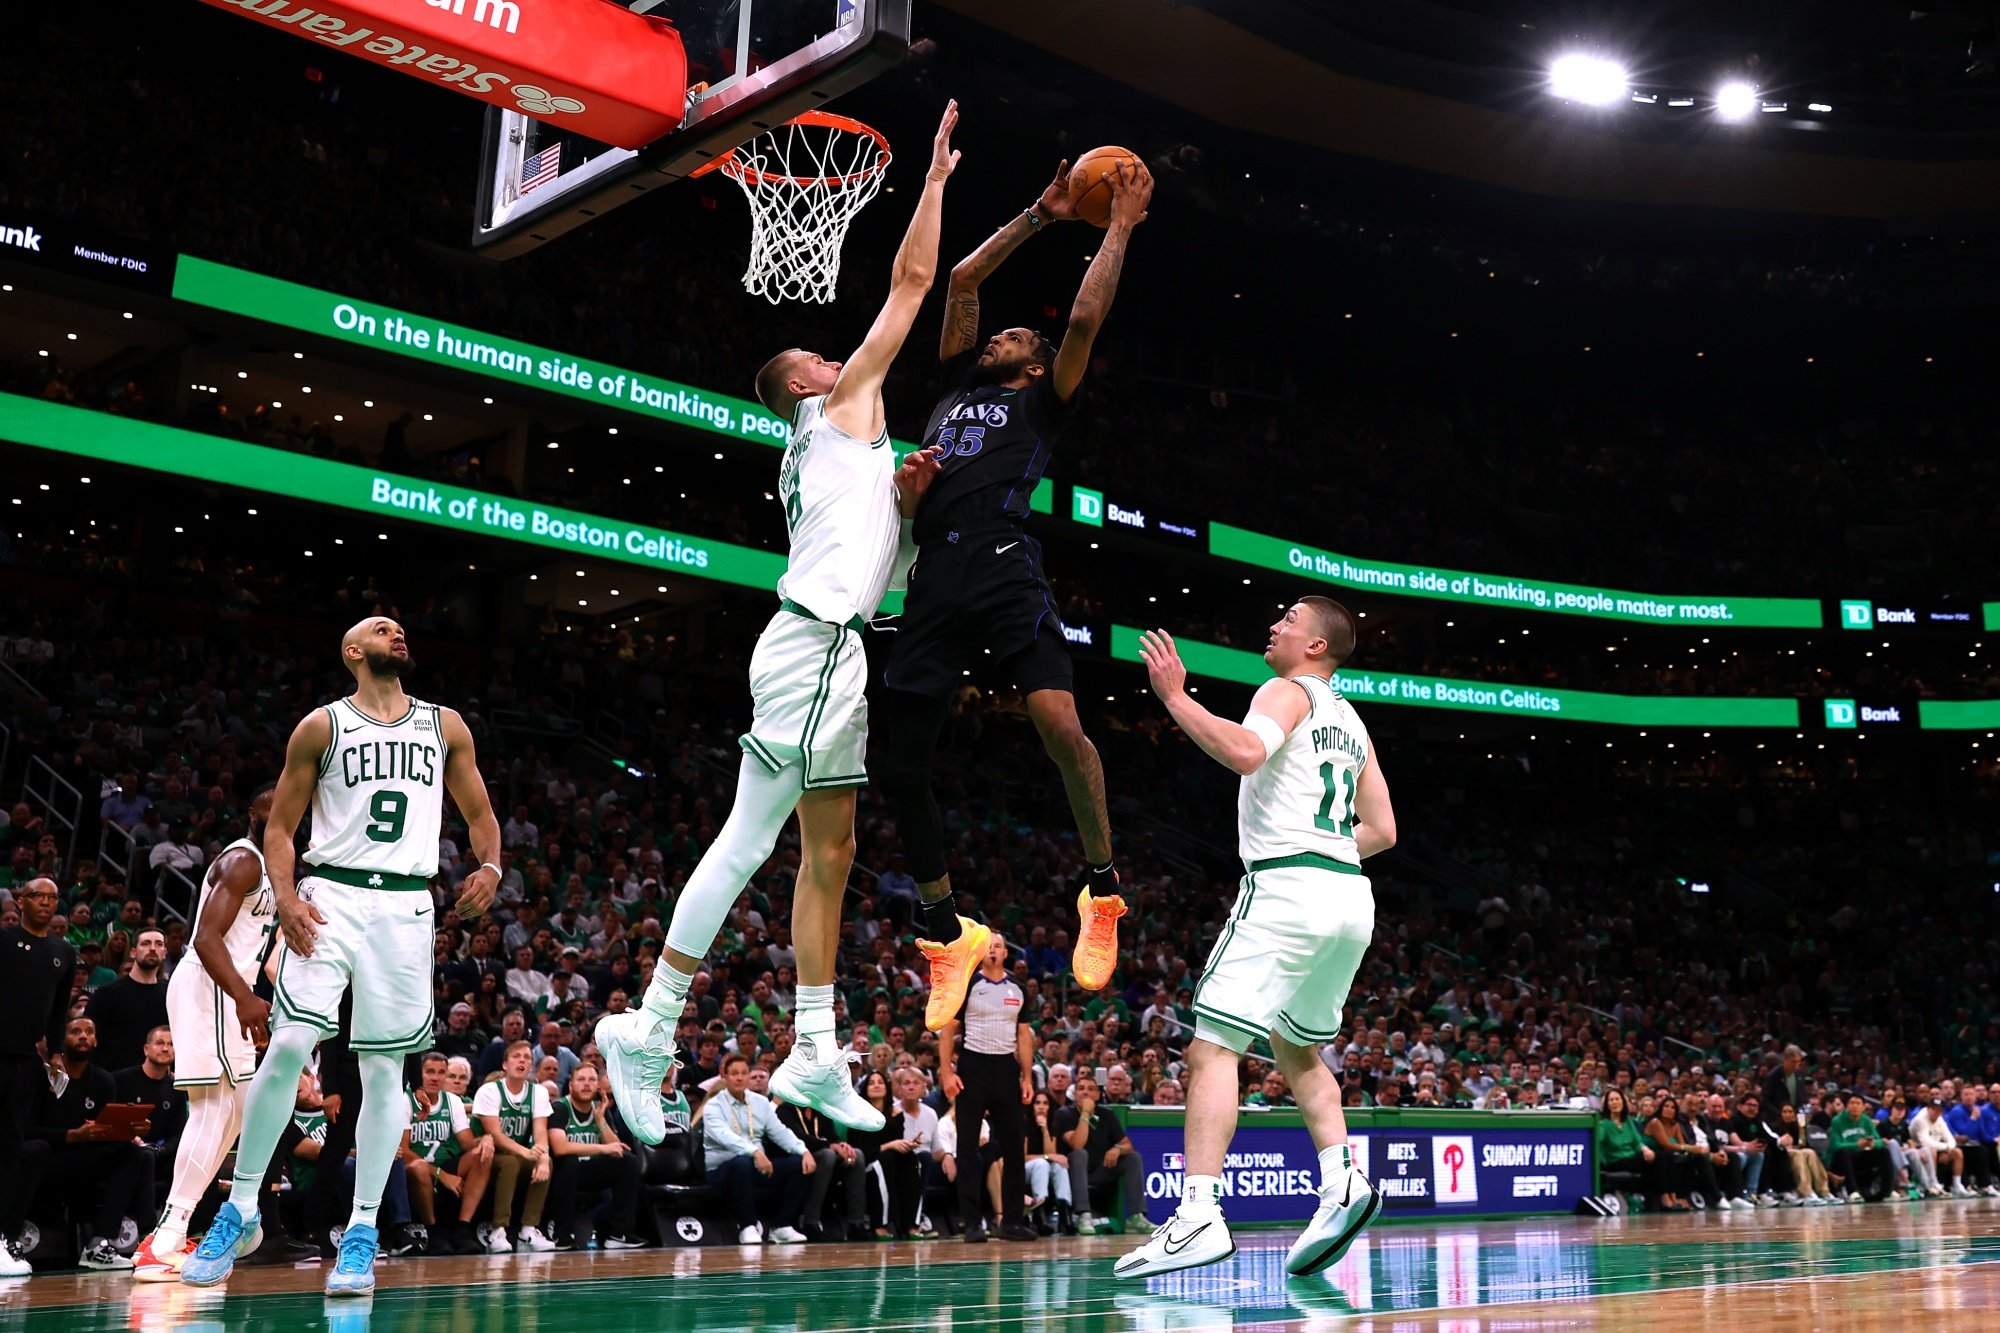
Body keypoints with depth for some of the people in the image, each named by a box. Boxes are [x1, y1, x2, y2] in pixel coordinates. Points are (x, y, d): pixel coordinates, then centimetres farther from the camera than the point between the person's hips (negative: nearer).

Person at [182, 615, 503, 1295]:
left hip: (405, 907, 2)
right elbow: (279, 826, 6)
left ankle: (362, 1232, 8)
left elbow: (479, 813, 19)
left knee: (384, 1069, 1)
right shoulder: (322, 726, 6)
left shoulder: (445, 726, 13)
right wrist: (286, 897, -11)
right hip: (330, 895, -2)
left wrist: (490, 865, -2)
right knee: (289, 1045, -15)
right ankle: (240, 1209, 1)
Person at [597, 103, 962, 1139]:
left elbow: (869, 553, 26)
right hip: (810, 646, -10)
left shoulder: (824, 453, 27)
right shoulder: (845, 401, 5)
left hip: (833, 653, 10)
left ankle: (815, 1055, 10)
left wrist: (903, 498, 16)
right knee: (747, 842, -11)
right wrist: (936, 177, 12)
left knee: (829, 853, 8)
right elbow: (910, 280, 4)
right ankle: (647, 1030, -7)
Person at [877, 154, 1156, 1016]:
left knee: (1061, 727, -25)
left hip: (1005, 573, -5)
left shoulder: (1040, 401, 18)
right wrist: (1039, 218, 33)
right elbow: (962, 279, 30)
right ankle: (948, 934, 17)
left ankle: (1101, 890, -4)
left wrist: (1120, 230, 14)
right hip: (934, 584, 5)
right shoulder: (957, 382, 30)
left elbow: (1085, 318, 6)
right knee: (899, 768, 1)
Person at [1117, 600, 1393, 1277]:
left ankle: (1199, 1215, -22)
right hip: (1351, 896, 9)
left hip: (1287, 890, -9)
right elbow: (1382, 829, 24)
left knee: (1211, 1049, -11)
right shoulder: (1350, 722, 24)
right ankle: (1343, 1182, 7)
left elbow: (1246, 751, -23)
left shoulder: (1288, 691, -1)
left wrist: (1175, 696, -16)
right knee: (1297, 1050, 23)